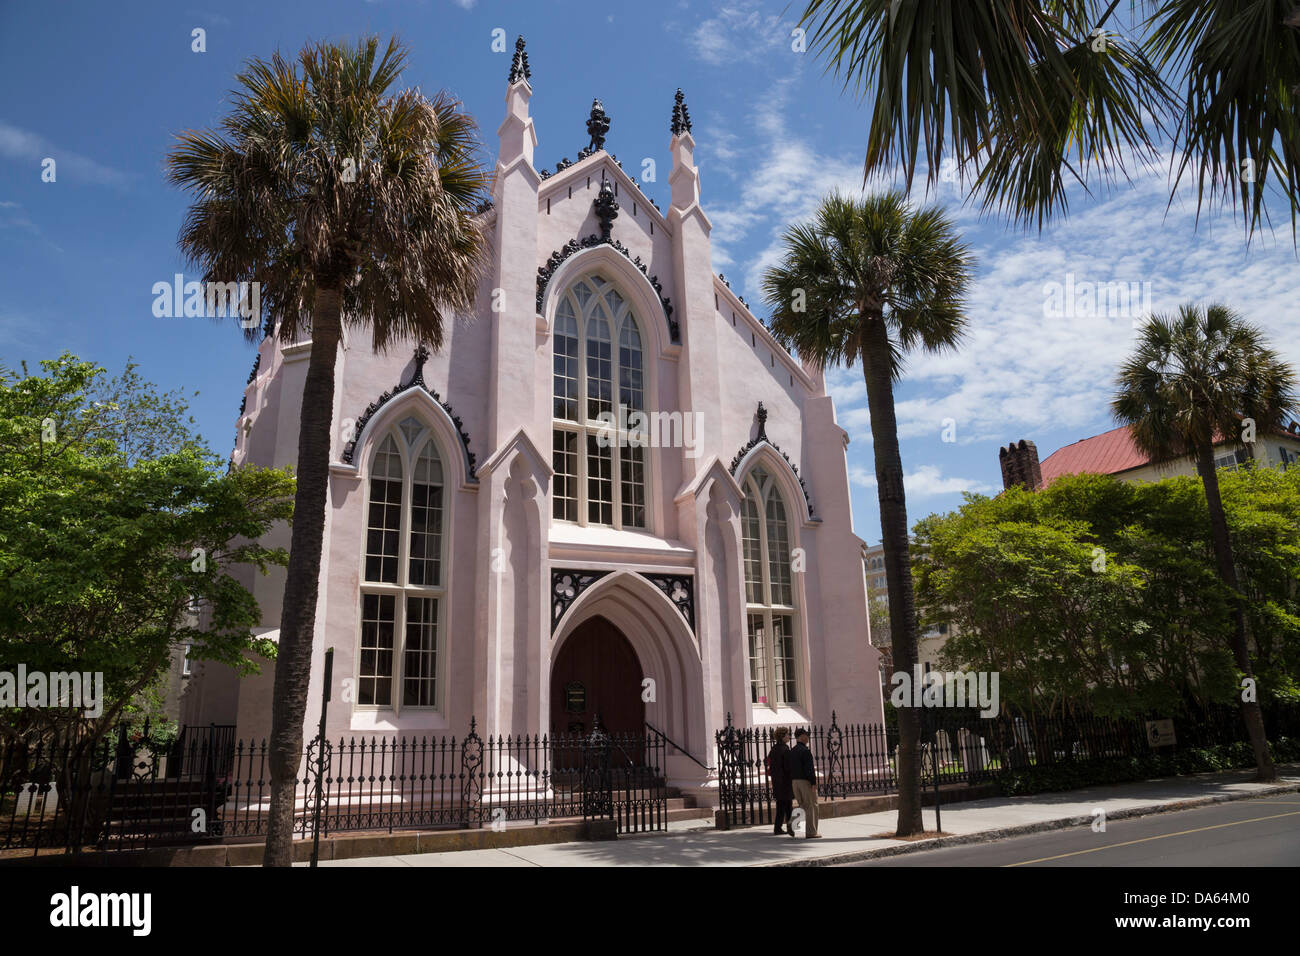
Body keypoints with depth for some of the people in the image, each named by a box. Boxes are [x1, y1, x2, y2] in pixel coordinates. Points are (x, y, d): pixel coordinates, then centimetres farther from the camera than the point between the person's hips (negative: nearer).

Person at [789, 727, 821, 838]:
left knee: (803, 806, 15)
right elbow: (809, 769, -19)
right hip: (805, 781, -8)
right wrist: (814, 783, -17)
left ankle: (801, 829, 13)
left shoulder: (792, 751, 12)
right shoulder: (805, 751, -14)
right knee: (811, 806, -1)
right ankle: (811, 832, -2)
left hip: (795, 781, 8)